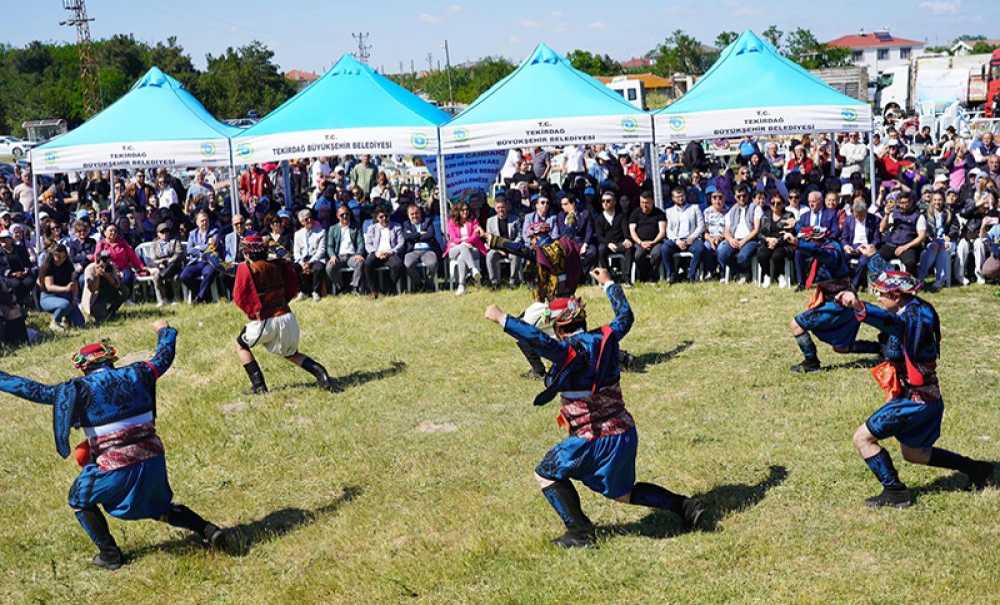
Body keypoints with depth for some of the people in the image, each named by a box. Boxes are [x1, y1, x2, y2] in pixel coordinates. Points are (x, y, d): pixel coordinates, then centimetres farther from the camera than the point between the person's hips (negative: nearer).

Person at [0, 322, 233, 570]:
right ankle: (209, 531, 14)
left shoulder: (80, 389, -5)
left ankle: (109, 554, 18)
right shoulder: (135, 374, 5)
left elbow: (33, 390, -2)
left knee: (80, 500, 22)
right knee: (159, 505, 28)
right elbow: (164, 356, 22)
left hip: (116, 467, -5)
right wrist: (165, 331, 41)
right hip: (153, 460, 5)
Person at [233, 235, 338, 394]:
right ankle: (321, 373, -1)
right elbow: (293, 286, 10)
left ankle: (258, 386, 7)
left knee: (241, 345, 19)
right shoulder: (278, 264, 6)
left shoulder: (245, 268, -7)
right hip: (287, 318, 5)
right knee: (291, 354, 24)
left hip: (266, 321, -5)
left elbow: (239, 297, -7)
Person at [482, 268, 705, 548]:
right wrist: (608, 283, 34)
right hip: (625, 433, 8)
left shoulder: (572, 351, -18)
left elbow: (542, 342, -35)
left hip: (596, 439, -8)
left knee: (547, 474, 9)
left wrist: (502, 318, -31)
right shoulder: (605, 339, 3)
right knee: (623, 492, 27)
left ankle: (580, 532, 1)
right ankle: (684, 506, 18)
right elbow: (625, 317, 22)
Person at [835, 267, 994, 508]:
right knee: (914, 453, 26)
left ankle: (895, 492, -4)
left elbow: (894, 322, -48)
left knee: (863, 438, -9)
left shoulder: (914, 315, -23)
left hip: (916, 399, -10)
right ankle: (976, 469, 33)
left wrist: (860, 307, -67)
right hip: (924, 397, 10)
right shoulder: (909, 311, 6)